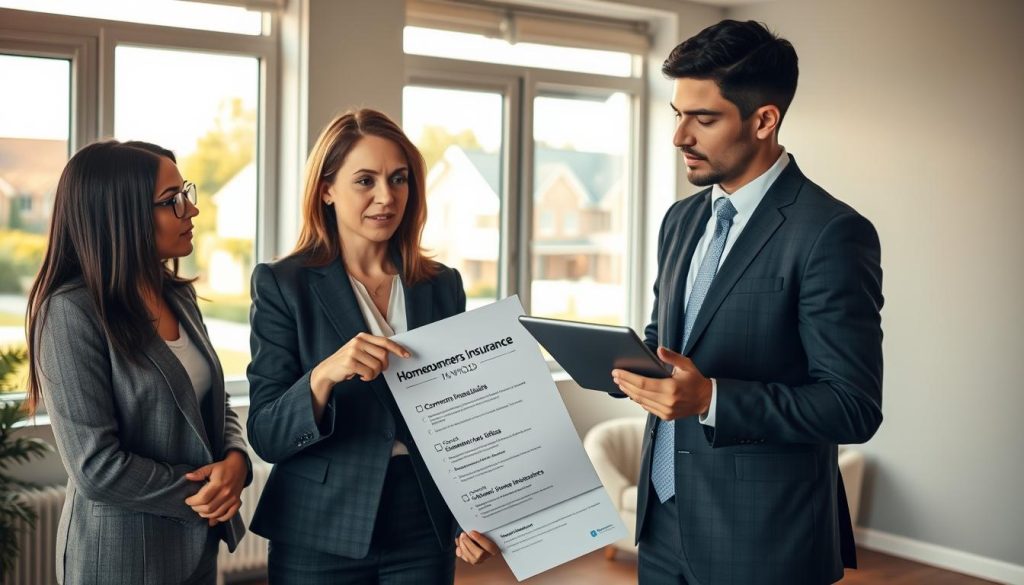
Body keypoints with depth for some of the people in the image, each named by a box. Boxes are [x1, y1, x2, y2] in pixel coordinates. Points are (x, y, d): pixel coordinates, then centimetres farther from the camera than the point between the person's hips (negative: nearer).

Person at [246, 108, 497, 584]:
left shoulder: (442, 286, 3)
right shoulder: (282, 285, -7)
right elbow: (266, 436, -11)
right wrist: (323, 375, -28)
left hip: (425, 529, 3)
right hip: (322, 536, -2)